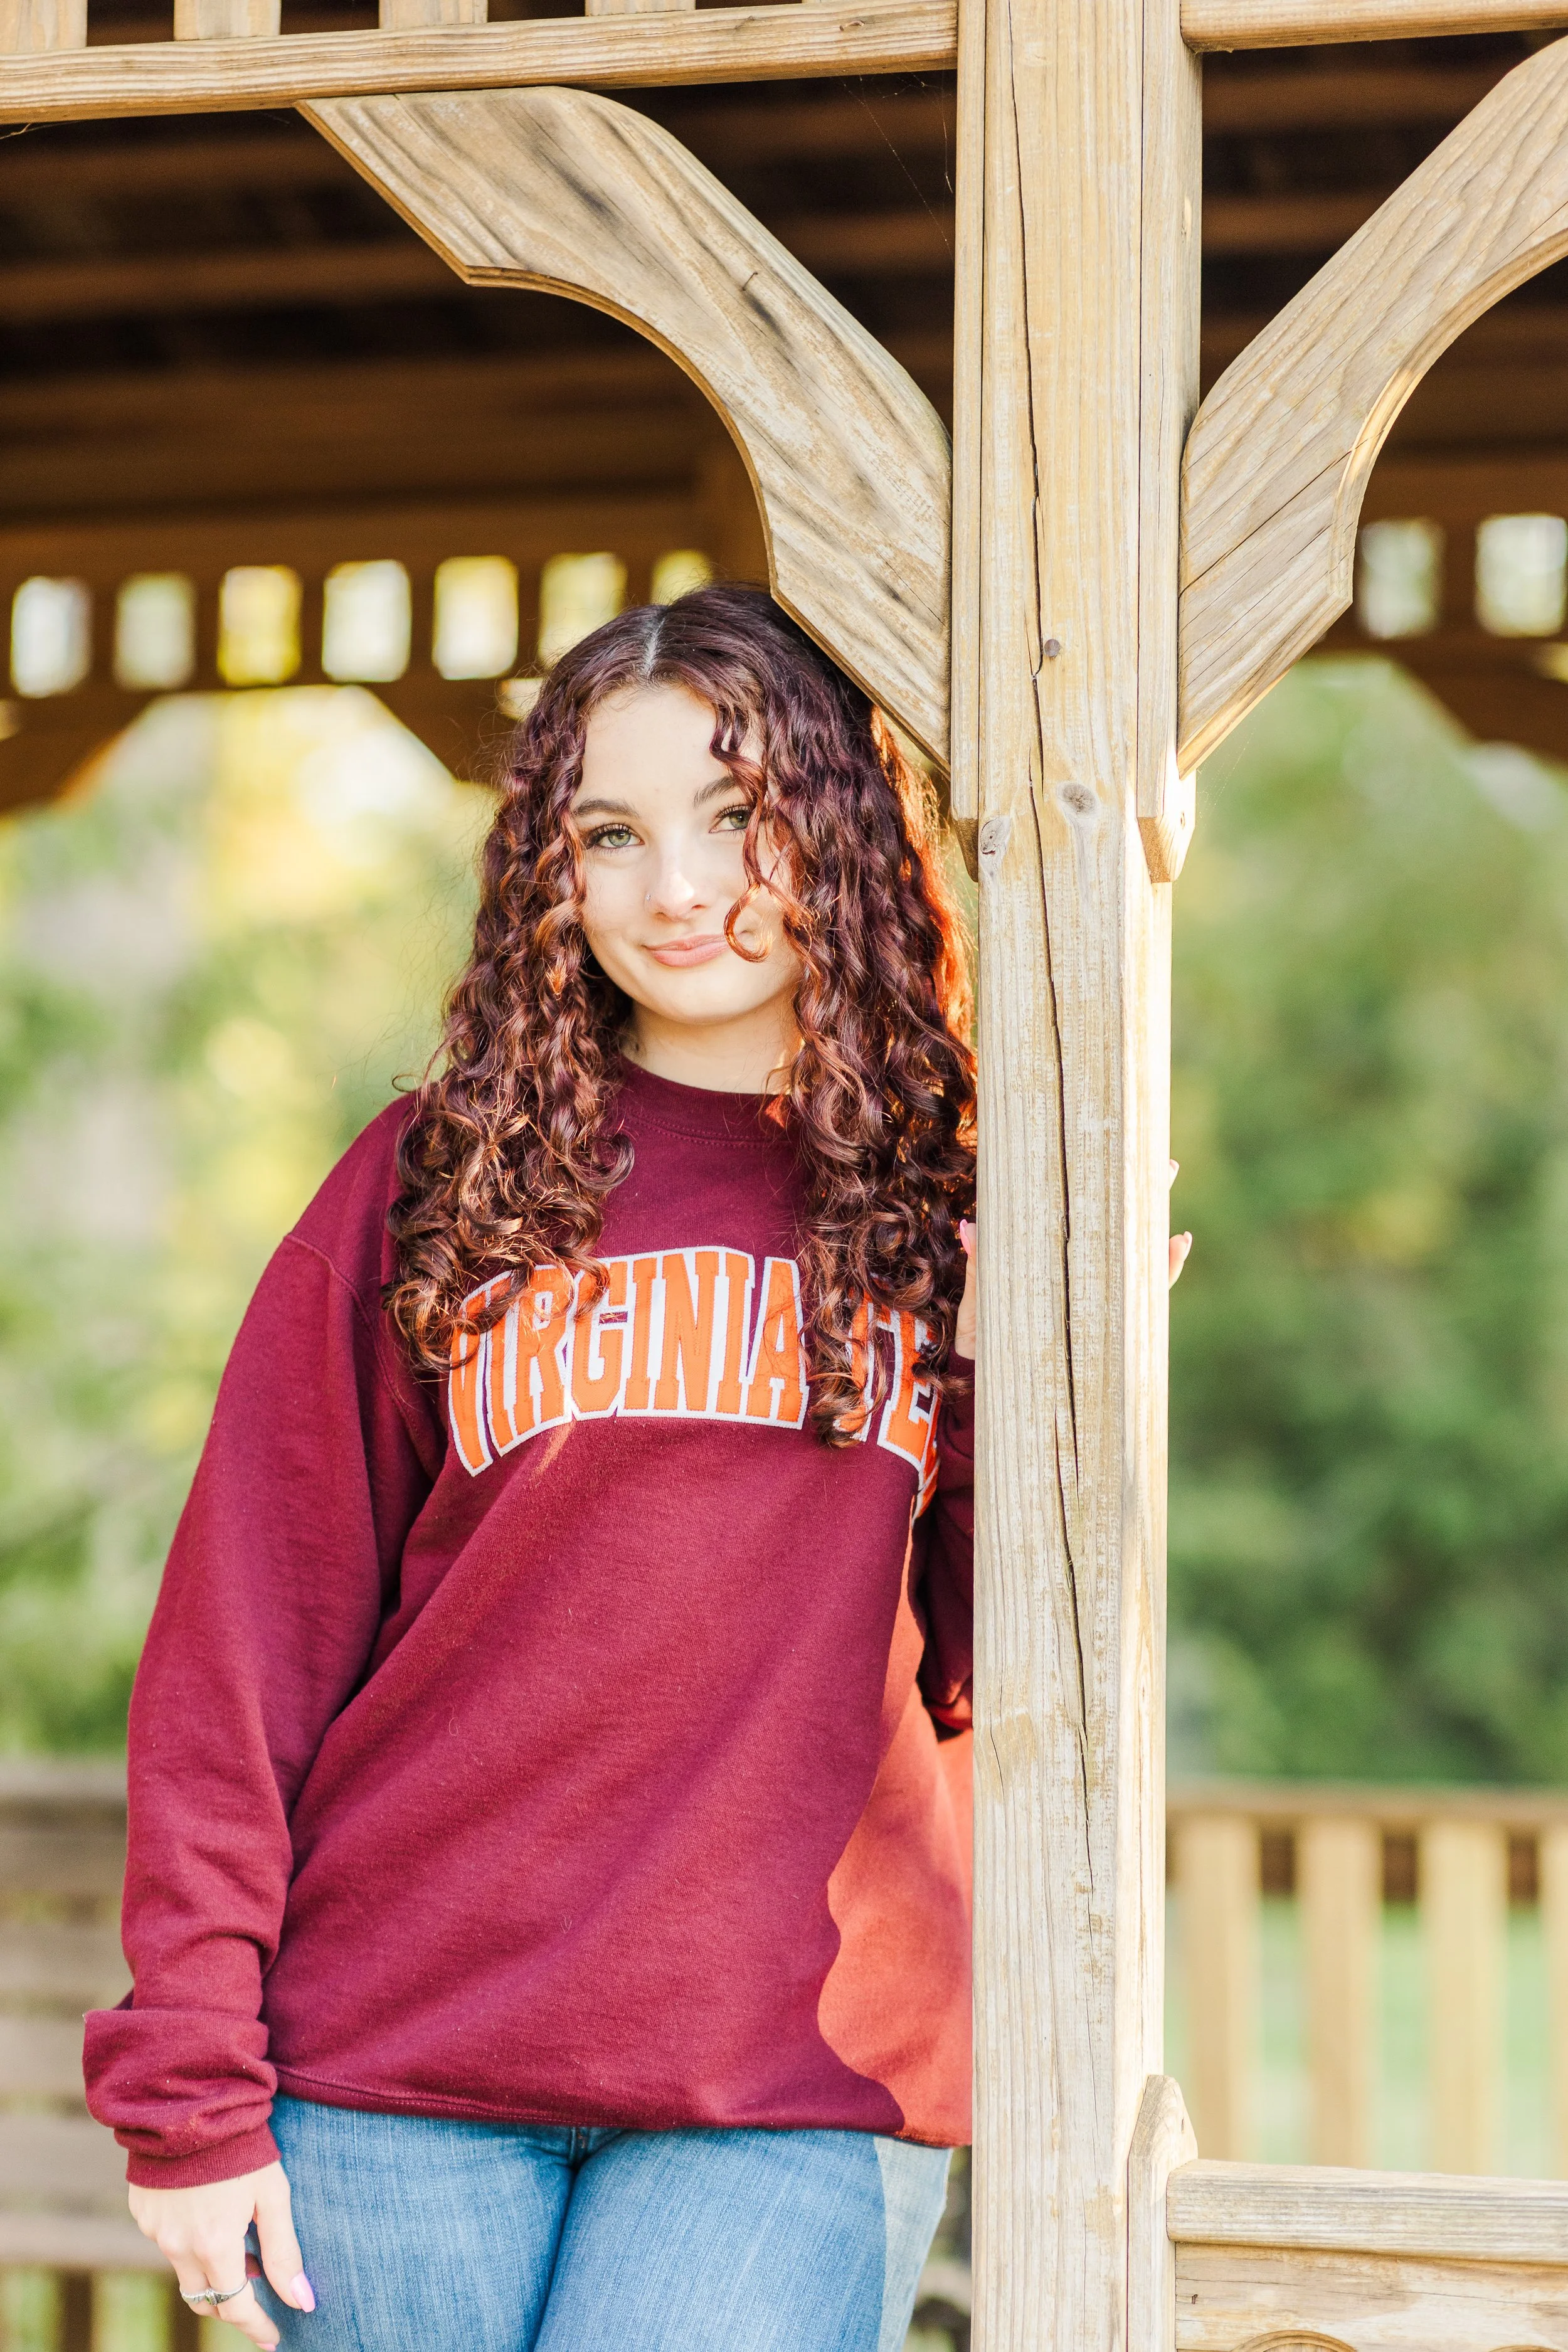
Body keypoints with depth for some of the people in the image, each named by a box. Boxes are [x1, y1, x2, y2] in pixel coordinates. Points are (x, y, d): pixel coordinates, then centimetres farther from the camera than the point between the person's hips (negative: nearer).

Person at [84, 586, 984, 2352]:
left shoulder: (948, 1205, 6)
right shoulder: (438, 1180, 4)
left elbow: (978, 1678, 7)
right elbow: (246, 1642, 1)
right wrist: (189, 2088, -4)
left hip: (800, 2093, 0)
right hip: (400, 2078, 0)